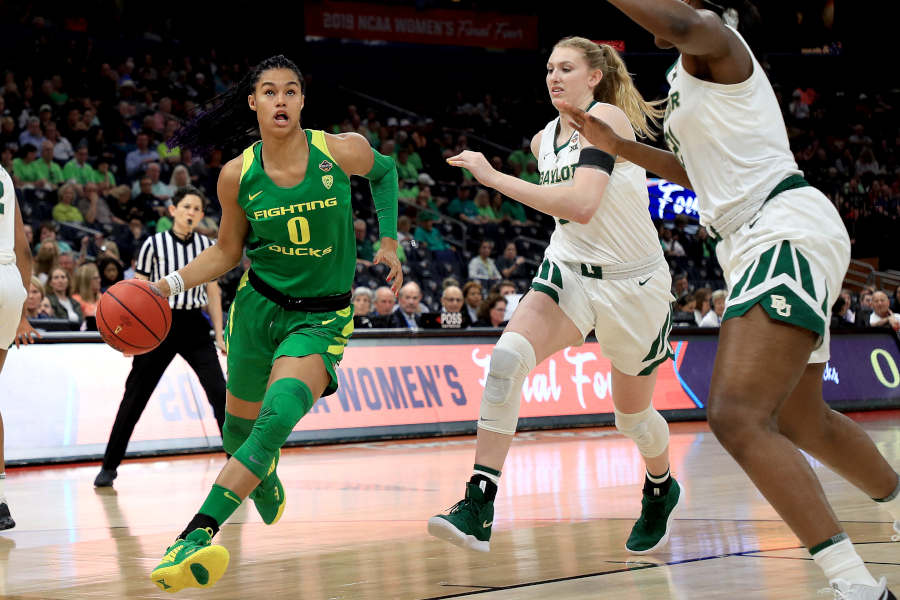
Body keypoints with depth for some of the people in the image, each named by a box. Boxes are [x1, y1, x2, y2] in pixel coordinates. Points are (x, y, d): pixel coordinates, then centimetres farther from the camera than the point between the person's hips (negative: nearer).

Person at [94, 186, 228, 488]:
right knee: (135, 397, 3)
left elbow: (213, 292, 12)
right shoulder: (154, 244, -5)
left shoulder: (208, 246, 4)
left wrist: (219, 335, 8)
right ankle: (109, 466, 14)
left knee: (219, 392, -8)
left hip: (194, 326, 2)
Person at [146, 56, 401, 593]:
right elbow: (227, 252, 6)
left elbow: (385, 171, 13)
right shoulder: (238, 175, -7)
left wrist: (389, 240, 4)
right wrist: (173, 284, -9)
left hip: (324, 317, -3)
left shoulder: (344, 150, -11)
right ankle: (267, 485, 54)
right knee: (238, 430, 15)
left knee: (278, 416, -28)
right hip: (258, 306, 3)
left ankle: (196, 534, -35)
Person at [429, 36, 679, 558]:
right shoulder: (544, 139, 6)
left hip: (634, 284, -5)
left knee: (634, 416, 13)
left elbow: (581, 205, -32)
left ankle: (661, 491, 49)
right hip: (570, 271, 5)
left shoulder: (605, 118, -17)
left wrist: (495, 178, -31)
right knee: (508, 357, -26)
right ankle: (478, 507, -31)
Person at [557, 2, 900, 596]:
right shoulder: (695, 72, 25)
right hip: (763, 242, 11)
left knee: (737, 416, -24)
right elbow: (697, 172, 36)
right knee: (802, 422, 24)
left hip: (788, 231, -11)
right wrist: (615, 145, 32)